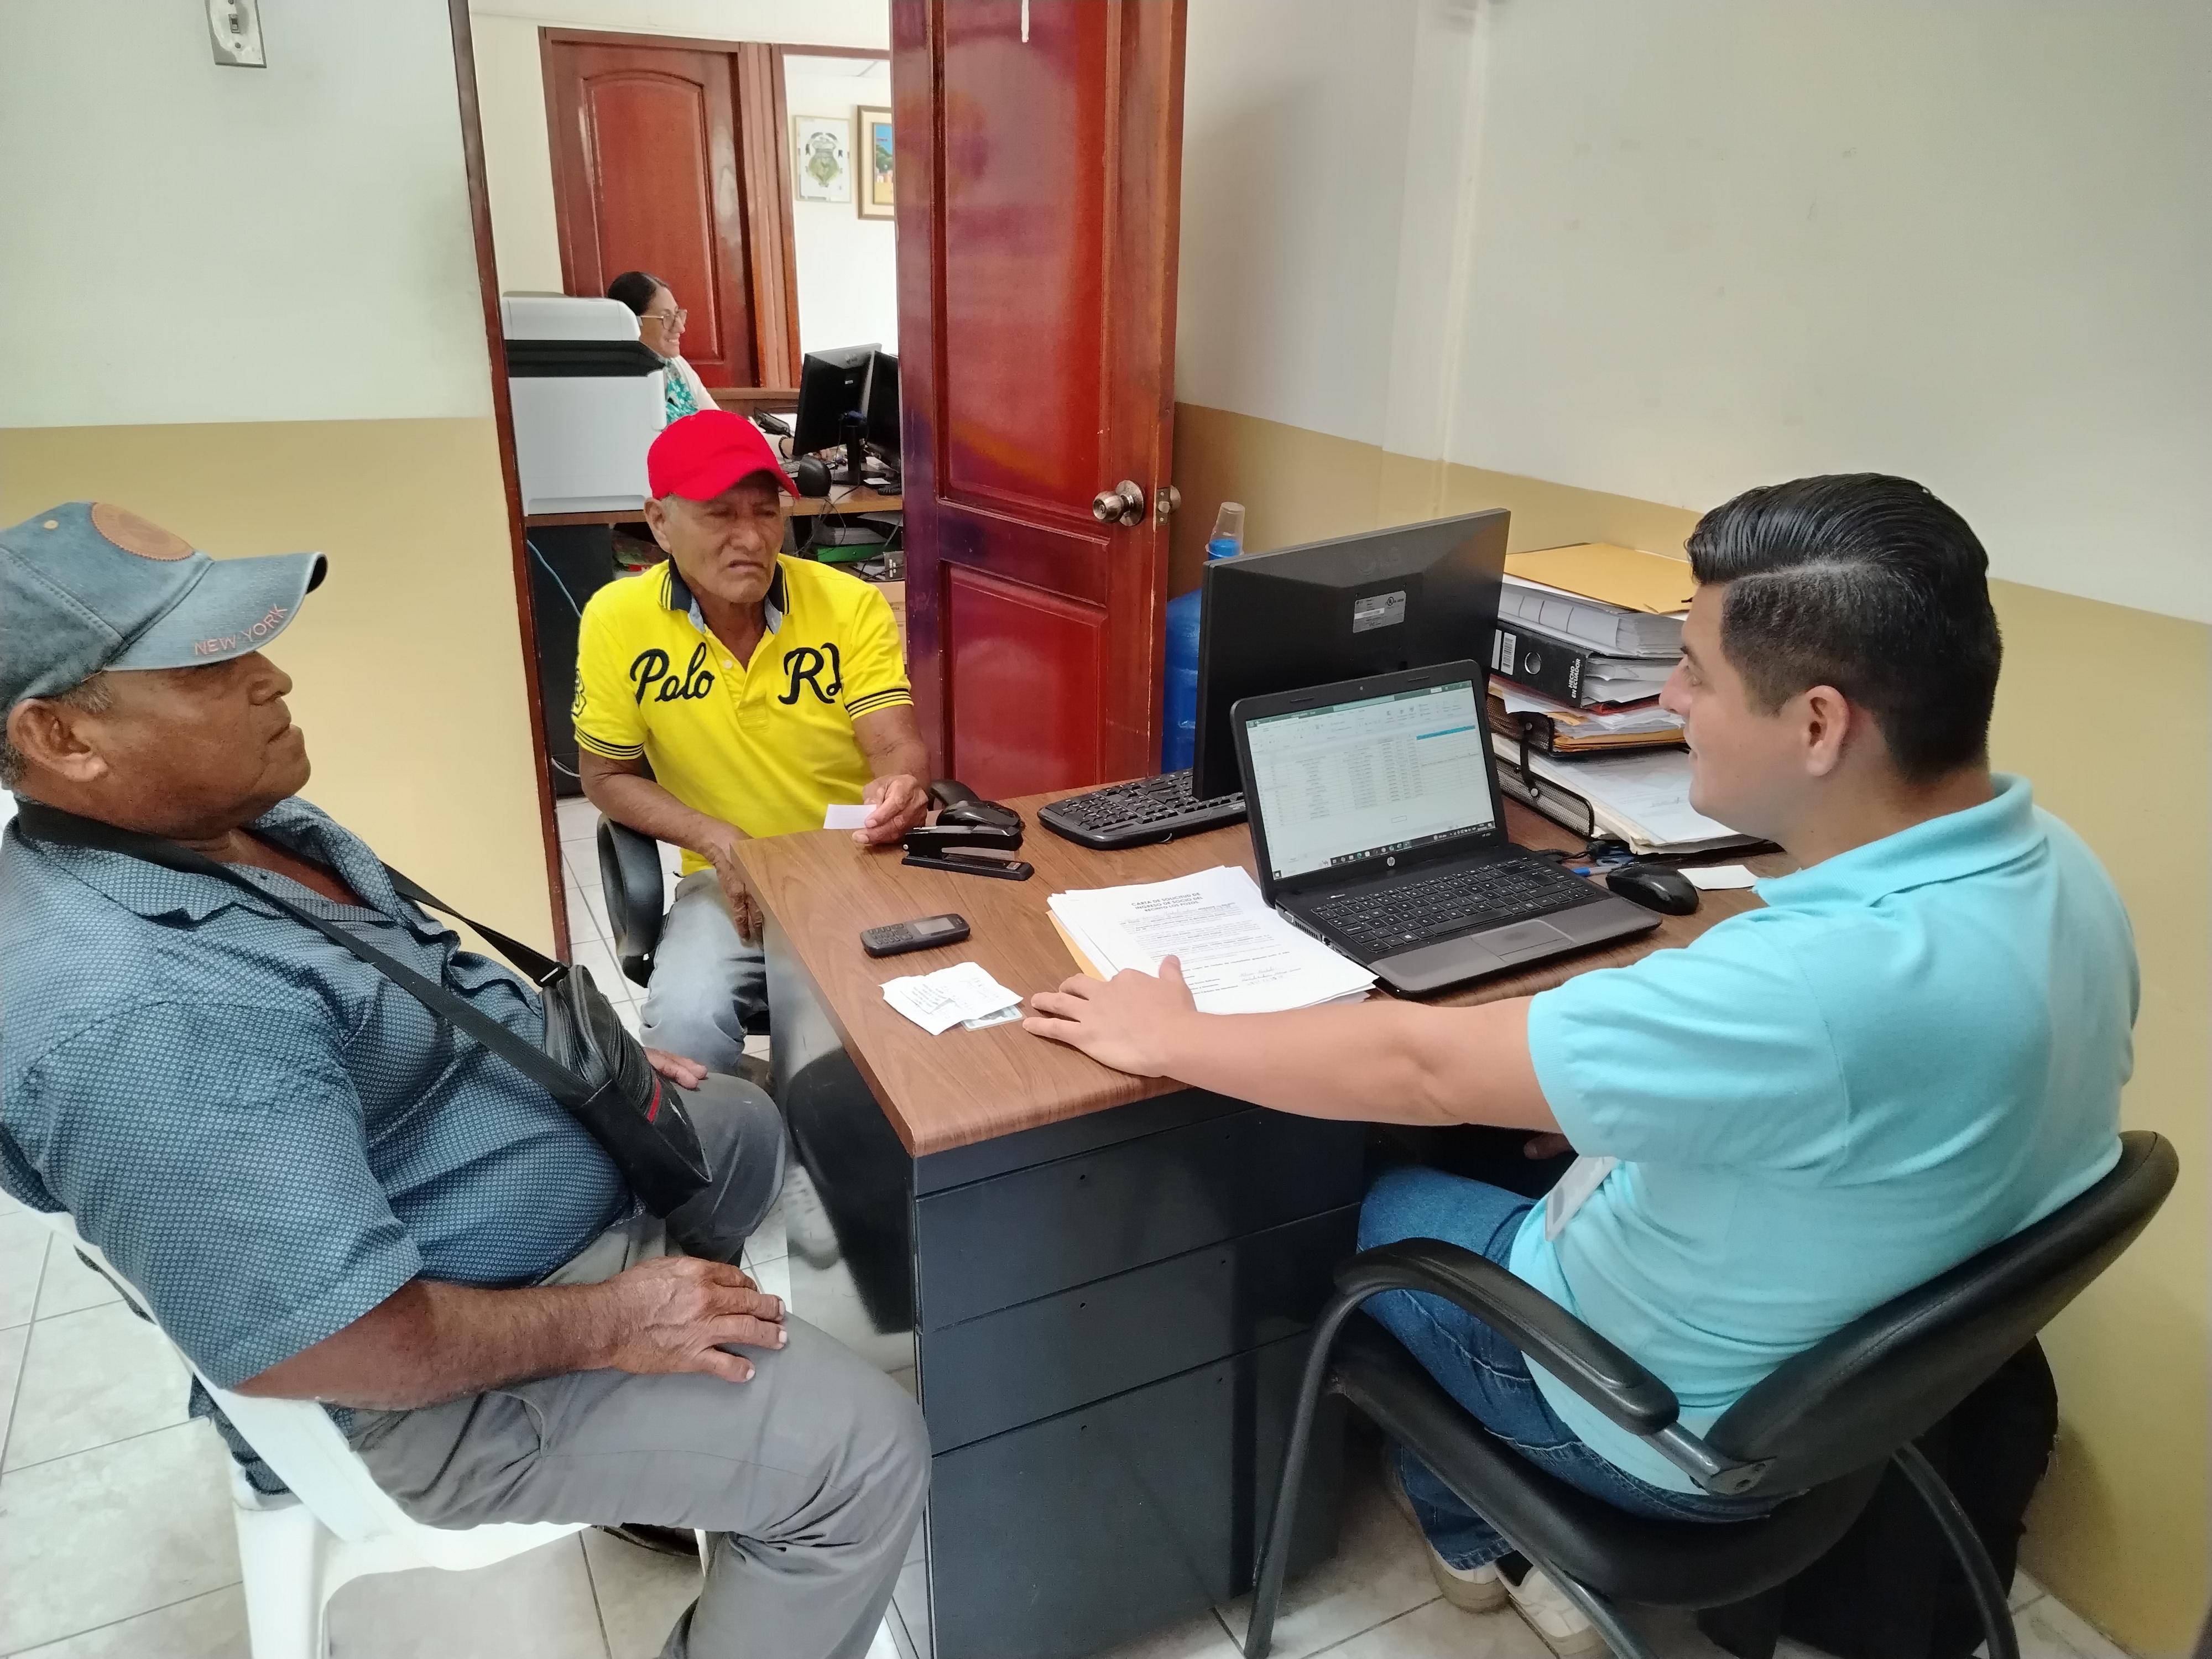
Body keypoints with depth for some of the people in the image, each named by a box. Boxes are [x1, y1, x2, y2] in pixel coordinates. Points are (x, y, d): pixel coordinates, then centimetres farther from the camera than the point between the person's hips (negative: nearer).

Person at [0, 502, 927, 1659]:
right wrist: (603, 1326, -22)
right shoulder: (133, 1017, -34)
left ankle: (651, 1458, 38)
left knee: (740, 1126, 29)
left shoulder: (226, 819, -1)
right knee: (867, 1452, -13)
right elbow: (329, 1346, -33)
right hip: (455, 1375, -10)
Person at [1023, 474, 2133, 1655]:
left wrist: (1168, 1038, -18)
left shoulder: (1828, 983, -41)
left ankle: (1483, 1541, 38)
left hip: (1686, 1431, -7)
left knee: (1371, 1204, 16)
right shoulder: (2051, 866, -12)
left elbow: (1419, 1068, -32)